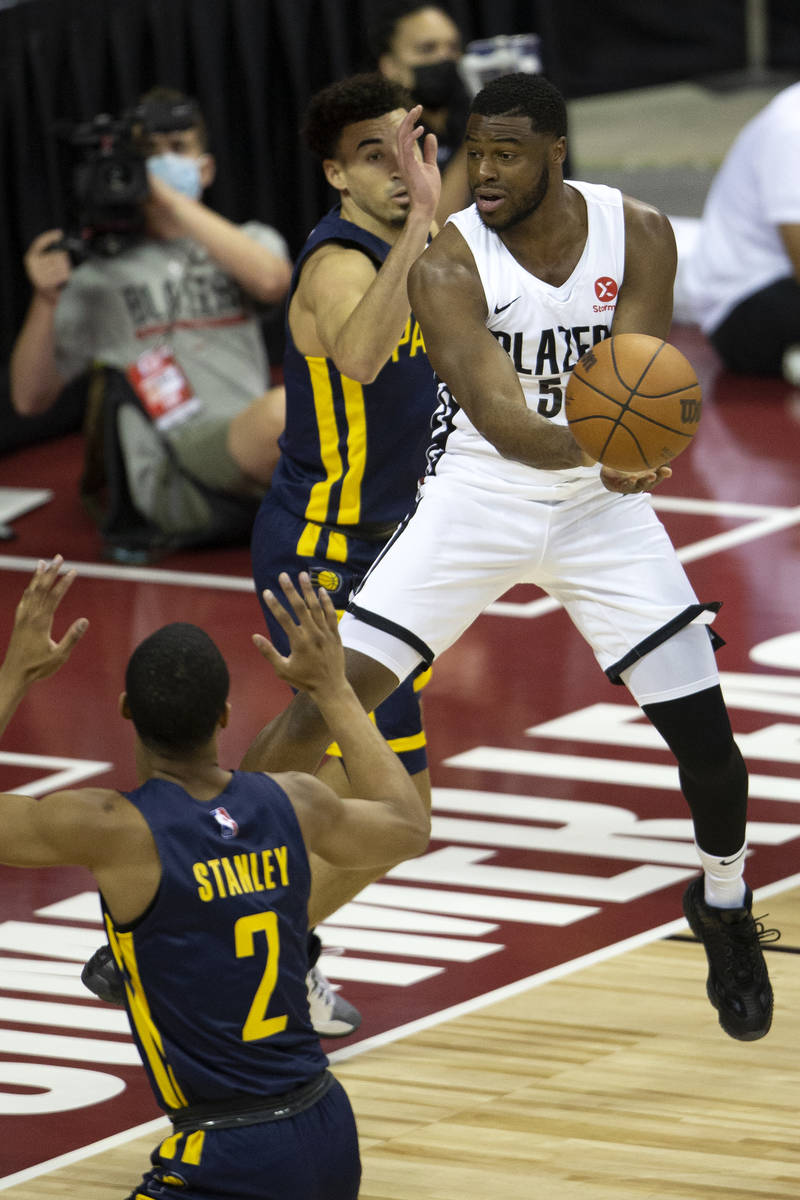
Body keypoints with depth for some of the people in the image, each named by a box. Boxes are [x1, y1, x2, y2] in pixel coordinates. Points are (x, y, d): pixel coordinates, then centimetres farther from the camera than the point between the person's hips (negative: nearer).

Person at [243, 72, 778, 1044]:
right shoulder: (448, 264, -20)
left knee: (707, 742, -2)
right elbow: (500, 422, -31)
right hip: (477, 497, -2)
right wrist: (599, 448, -51)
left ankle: (724, 907, 28)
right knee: (326, 697, -14)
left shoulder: (637, 235, -11)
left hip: (600, 504, 2)